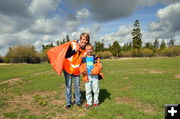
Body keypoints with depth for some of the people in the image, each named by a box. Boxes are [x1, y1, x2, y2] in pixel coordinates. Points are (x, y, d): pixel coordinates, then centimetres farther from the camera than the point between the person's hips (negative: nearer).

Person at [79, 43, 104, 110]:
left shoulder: (96, 58, 0)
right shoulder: (83, 58, 3)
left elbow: (99, 66, -4)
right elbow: (81, 66, 6)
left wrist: (94, 71, -20)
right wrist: (83, 71, -14)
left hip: (95, 76, -1)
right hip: (87, 76, 1)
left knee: (96, 90, 9)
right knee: (88, 91, 8)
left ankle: (96, 102, 27)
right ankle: (89, 103, 23)